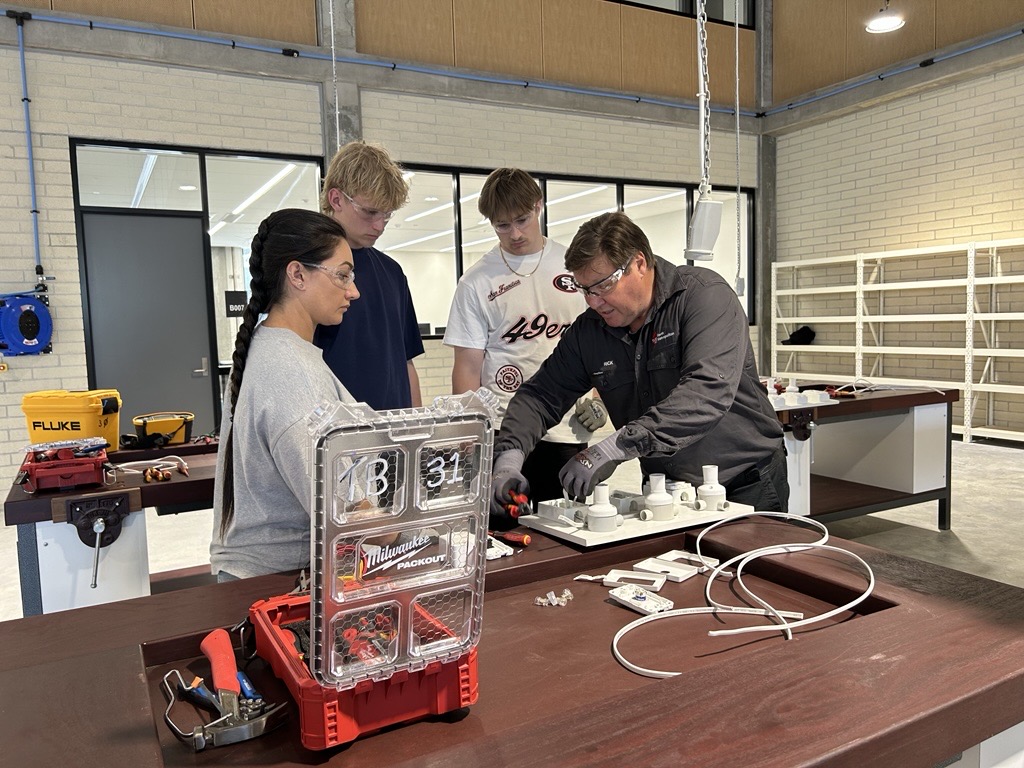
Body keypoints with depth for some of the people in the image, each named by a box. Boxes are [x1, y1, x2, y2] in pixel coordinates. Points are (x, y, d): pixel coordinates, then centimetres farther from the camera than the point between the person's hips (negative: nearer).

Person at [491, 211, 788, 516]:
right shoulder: (588, 330, 0)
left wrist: (614, 447, -36)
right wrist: (509, 456, -16)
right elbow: (541, 394, 5)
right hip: (668, 489, 4)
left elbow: (709, 390, -29)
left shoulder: (704, 294, -15)